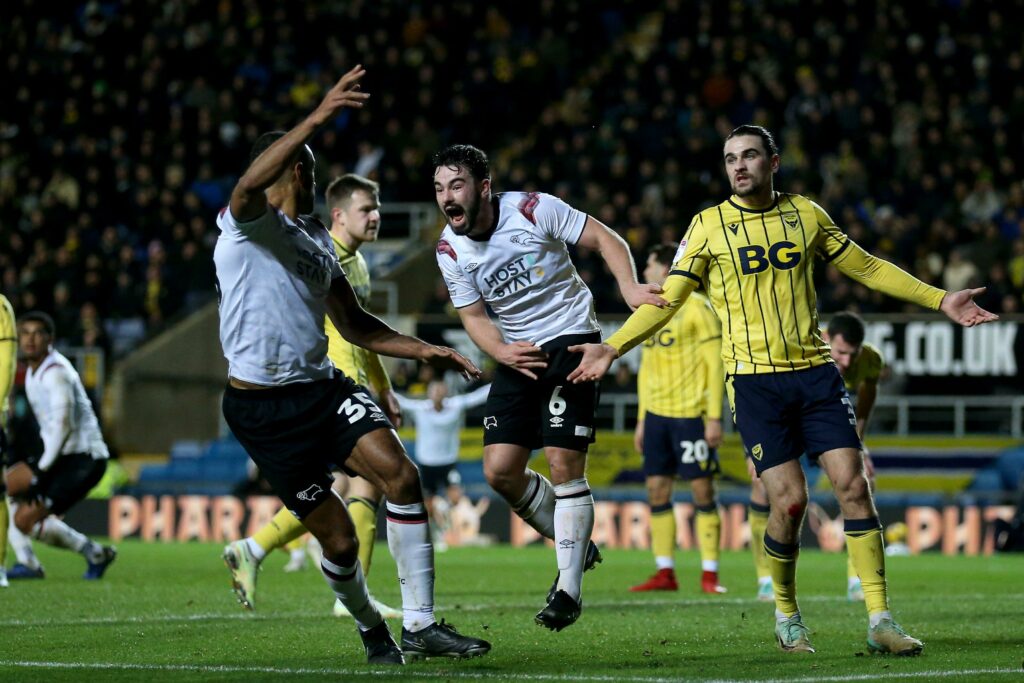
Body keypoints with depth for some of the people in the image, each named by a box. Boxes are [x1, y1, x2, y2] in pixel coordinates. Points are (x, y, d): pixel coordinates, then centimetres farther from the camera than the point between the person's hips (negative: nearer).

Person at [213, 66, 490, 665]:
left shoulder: (319, 239, 19)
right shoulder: (247, 223, -7)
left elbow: (356, 325, 26)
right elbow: (251, 184, -32)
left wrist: (424, 351, 14)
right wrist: (316, 120, -41)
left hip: (322, 388, 7)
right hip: (263, 407, -7)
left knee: (399, 474, -18)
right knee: (339, 538, -5)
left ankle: (420, 626, -16)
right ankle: (372, 628, 25)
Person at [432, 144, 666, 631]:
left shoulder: (533, 210, -15)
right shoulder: (450, 250, -2)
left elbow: (604, 239, -8)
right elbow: (473, 316, 6)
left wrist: (630, 287, -25)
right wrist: (502, 352, -14)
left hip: (570, 339, -5)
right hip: (518, 352, 5)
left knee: (564, 464, -14)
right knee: (500, 470, -4)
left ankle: (569, 587, -6)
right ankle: (576, 546, 18)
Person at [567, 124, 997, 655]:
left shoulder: (805, 214, 9)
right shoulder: (709, 226, 2)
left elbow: (867, 268, 18)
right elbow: (668, 298, 2)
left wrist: (939, 300, 15)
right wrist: (611, 348, -9)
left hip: (814, 371, 3)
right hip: (754, 378, -3)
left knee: (853, 484, -8)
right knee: (789, 501, -12)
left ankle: (879, 621, -5)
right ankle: (786, 616, 10)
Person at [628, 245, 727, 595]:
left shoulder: (696, 307, -7)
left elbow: (715, 364, -10)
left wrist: (714, 418, -14)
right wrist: (642, 420, 17)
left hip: (691, 415, -7)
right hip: (656, 414, 7)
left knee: (703, 491, -4)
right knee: (657, 490, 3)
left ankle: (709, 575, -1)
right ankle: (665, 573, 7)